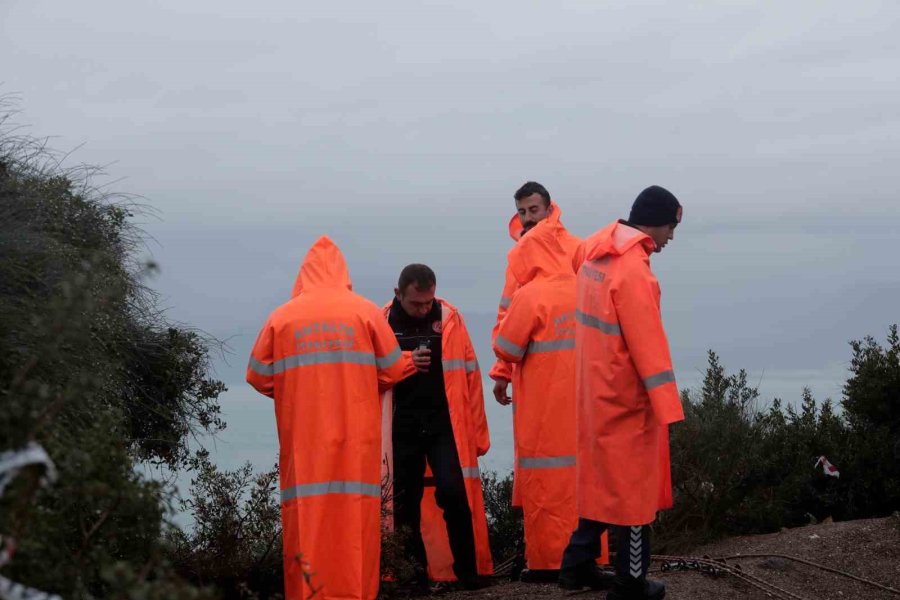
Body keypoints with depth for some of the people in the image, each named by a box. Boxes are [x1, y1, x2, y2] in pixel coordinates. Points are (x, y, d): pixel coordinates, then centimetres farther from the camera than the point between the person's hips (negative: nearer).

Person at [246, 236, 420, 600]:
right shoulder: (365, 312, 3)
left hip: (303, 437, 0)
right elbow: (392, 369, 7)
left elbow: (258, 376, 5)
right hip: (357, 437, 0)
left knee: (307, 512, 0)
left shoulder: (281, 317, 3)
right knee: (356, 514, 1)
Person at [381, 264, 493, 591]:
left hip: (445, 424, -1)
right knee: (405, 502, 5)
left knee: (453, 493, -13)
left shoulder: (450, 319, 0)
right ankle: (415, 573, 18)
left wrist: (477, 432, -1)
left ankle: (467, 569, 3)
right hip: (402, 427, 1)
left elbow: (470, 375, 1)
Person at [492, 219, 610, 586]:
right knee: (583, 478, 9)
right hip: (582, 406, 5)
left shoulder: (531, 296, -12)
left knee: (546, 482, 3)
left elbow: (506, 350, -6)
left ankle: (548, 561, 6)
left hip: (543, 411, -5)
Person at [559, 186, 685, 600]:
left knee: (602, 477, 20)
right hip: (626, 397, -8)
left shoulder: (596, 250, 3)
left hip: (596, 390, 8)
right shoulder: (633, 271, -24)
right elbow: (648, 346, -24)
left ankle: (577, 562, 26)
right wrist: (668, 408, -22)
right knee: (633, 486, 4)